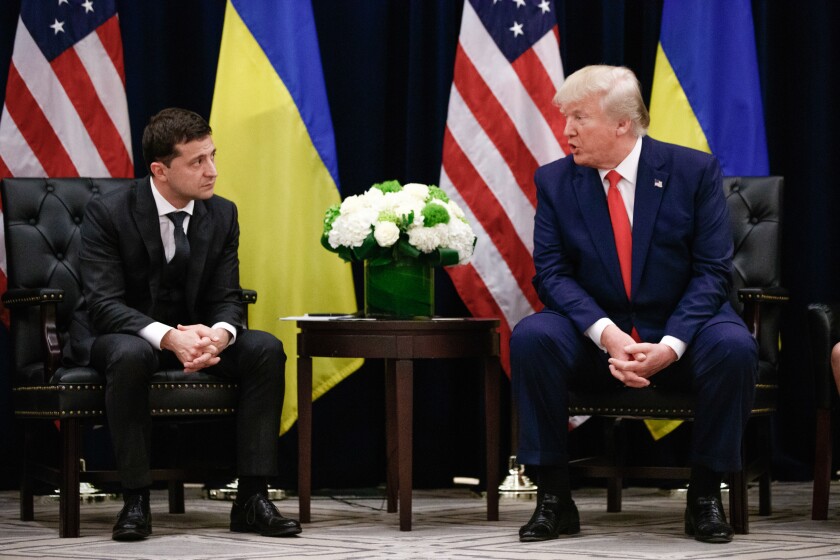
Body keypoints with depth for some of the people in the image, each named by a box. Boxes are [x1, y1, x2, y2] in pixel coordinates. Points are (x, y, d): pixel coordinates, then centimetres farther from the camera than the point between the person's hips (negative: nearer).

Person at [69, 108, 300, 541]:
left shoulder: (222, 214, -2)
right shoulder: (107, 213, -17)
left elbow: (226, 299, -3)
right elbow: (104, 304, -24)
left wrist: (220, 334, -30)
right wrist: (168, 338, -41)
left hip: (194, 333, 5)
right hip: (115, 335, -5)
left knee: (266, 349, -21)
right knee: (132, 355, -40)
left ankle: (252, 498, -20)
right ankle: (135, 501, -29)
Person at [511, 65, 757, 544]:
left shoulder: (695, 171, -5)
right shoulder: (555, 181, 1)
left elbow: (713, 270, -8)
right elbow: (552, 272, -5)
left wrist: (670, 345, -23)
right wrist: (607, 334, -23)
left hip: (680, 335, -1)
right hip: (596, 339, 1)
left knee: (733, 346, -33)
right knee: (531, 337, -28)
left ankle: (706, 494, -13)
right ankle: (553, 497, -18)